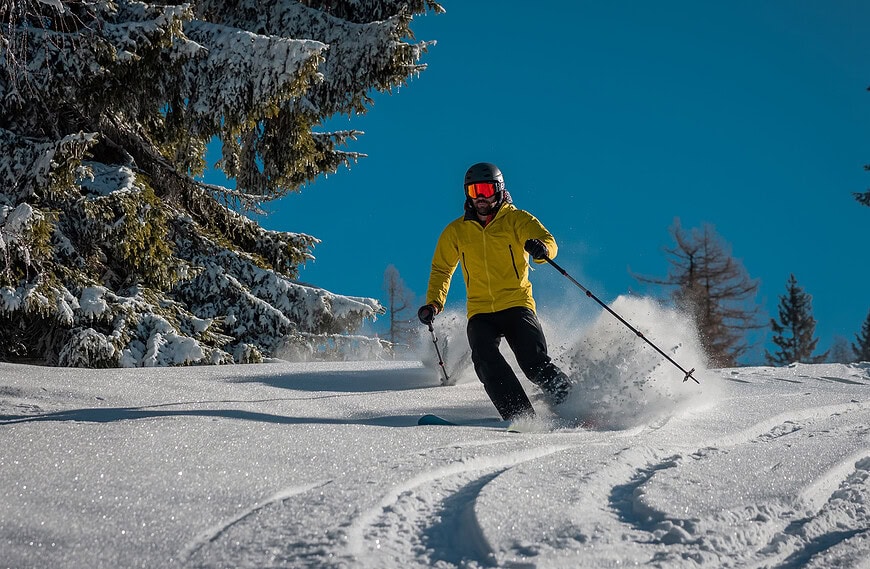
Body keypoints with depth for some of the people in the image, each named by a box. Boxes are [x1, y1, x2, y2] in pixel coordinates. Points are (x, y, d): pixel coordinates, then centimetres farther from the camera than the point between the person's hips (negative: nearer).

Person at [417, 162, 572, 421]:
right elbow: (441, 269, 23)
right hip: (480, 312, 2)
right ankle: (520, 418, -30)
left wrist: (541, 248, -37)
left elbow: (548, 241, -11)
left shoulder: (517, 220, 3)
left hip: (516, 304, -2)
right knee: (485, 360, -25)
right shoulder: (456, 231, 12)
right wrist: (434, 303, 8)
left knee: (535, 364, -20)